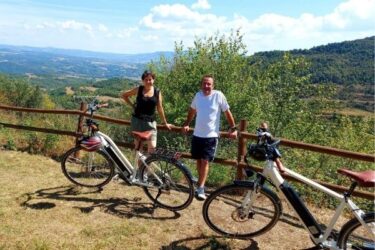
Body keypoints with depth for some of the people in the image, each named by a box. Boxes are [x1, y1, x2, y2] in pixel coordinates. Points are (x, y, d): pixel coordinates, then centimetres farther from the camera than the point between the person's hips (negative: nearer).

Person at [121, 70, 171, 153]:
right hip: (137, 120, 0)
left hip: (150, 122, 0)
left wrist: (165, 123, 10)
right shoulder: (138, 90, -2)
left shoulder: (157, 92, -1)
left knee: (152, 146, -7)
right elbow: (124, 95, 10)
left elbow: (160, 108, 7)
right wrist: (132, 105, 3)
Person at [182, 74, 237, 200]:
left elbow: (227, 112, -2)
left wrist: (233, 128, -1)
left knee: (205, 161, -7)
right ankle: (201, 183, 32)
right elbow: (192, 110, 19)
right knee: (198, 160, 13)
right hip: (197, 134, 4)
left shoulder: (218, 95, -9)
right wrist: (186, 124, 13)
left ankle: (200, 188, 0)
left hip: (211, 136, -4)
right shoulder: (198, 95, 3)